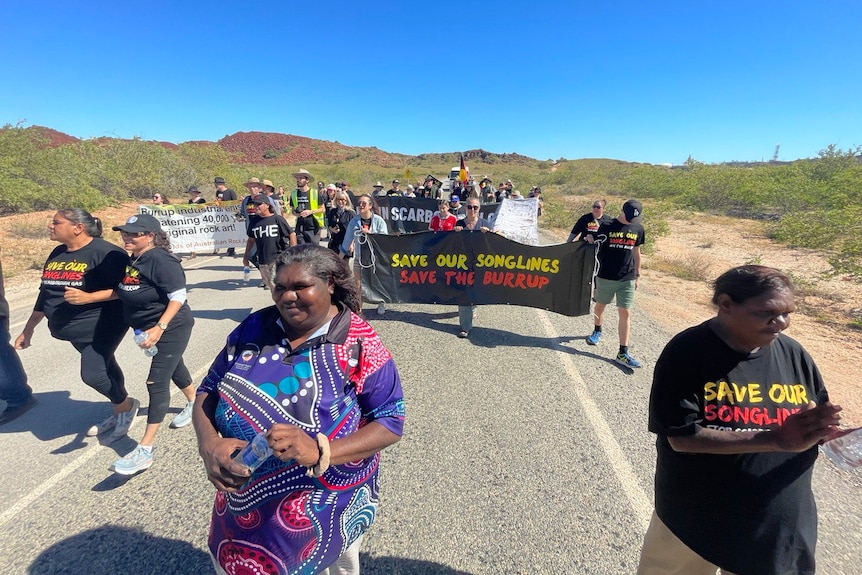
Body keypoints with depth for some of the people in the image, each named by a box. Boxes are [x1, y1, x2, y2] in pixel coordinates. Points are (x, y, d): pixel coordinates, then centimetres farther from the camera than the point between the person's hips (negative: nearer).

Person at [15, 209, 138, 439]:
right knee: (105, 368, 17)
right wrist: (28, 328, 20)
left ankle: (126, 405, 16)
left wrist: (88, 297, -29)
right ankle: (121, 412, 32)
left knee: (92, 373, -12)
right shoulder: (57, 254, 9)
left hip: (102, 326, -8)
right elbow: (46, 292, 18)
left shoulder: (104, 252, -17)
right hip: (75, 329, 8)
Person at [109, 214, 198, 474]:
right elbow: (125, 293, 19)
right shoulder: (132, 260, 5)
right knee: (173, 367, 25)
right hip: (149, 328, 9)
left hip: (171, 329, -9)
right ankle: (193, 402, 51)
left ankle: (144, 451, -3)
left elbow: (178, 296, -26)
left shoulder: (160, 260, -22)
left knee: (156, 382, -9)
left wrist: (159, 328, -30)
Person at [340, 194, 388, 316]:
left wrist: (370, 233, -20)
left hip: (375, 257, -2)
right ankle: (358, 307, 22)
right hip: (359, 257, 2)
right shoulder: (354, 221, -2)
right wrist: (342, 253, 9)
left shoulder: (378, 221, -9)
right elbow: (348, 239, 5)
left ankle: (381, 305, 29)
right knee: (357, 285, 7)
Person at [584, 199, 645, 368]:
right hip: (605, 277, -2)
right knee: (600, 305, 16)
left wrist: (637, 275, 14)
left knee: (625, 313, -3)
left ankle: (623, 353, 1)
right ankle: (597, 331, 46)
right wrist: (590, 239, -24)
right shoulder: (607, 226, -5)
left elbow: (636, 252, 13)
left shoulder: (638, 229, 5)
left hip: (627, 279, 2)